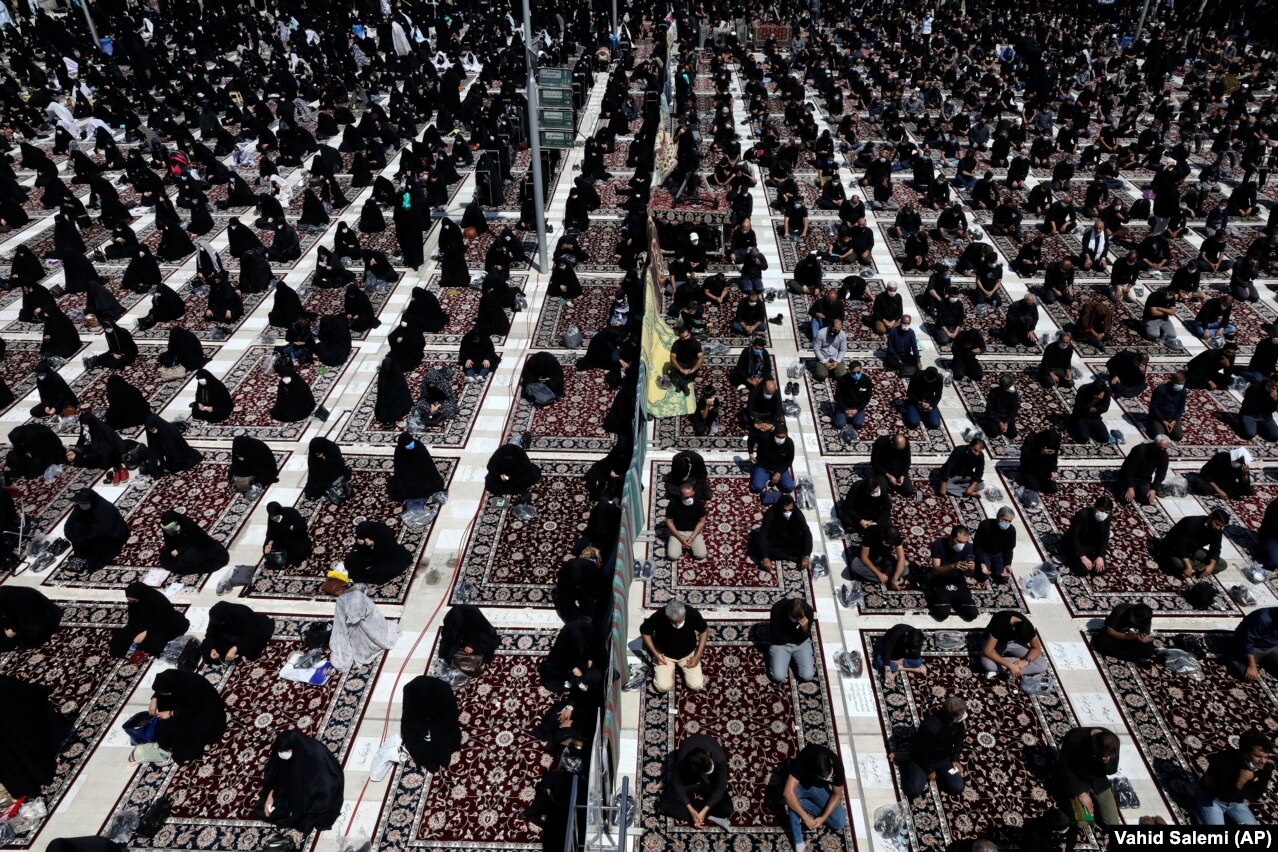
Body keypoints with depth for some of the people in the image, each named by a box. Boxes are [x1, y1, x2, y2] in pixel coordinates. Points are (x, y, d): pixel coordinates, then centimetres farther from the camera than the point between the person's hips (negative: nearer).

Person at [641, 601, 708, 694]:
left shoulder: (693, 614, -30)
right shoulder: (659, 616, -33)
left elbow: (703, 631, -9)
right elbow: (644, 631, -13)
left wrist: (698, 656, -12)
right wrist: (655, 653, -16)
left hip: (688, 653, 1)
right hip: (664, 654, -1)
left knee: (696, 686, -8)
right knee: (663, 687, -14)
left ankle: (680, 666, 21)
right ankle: (671, 669, 17)